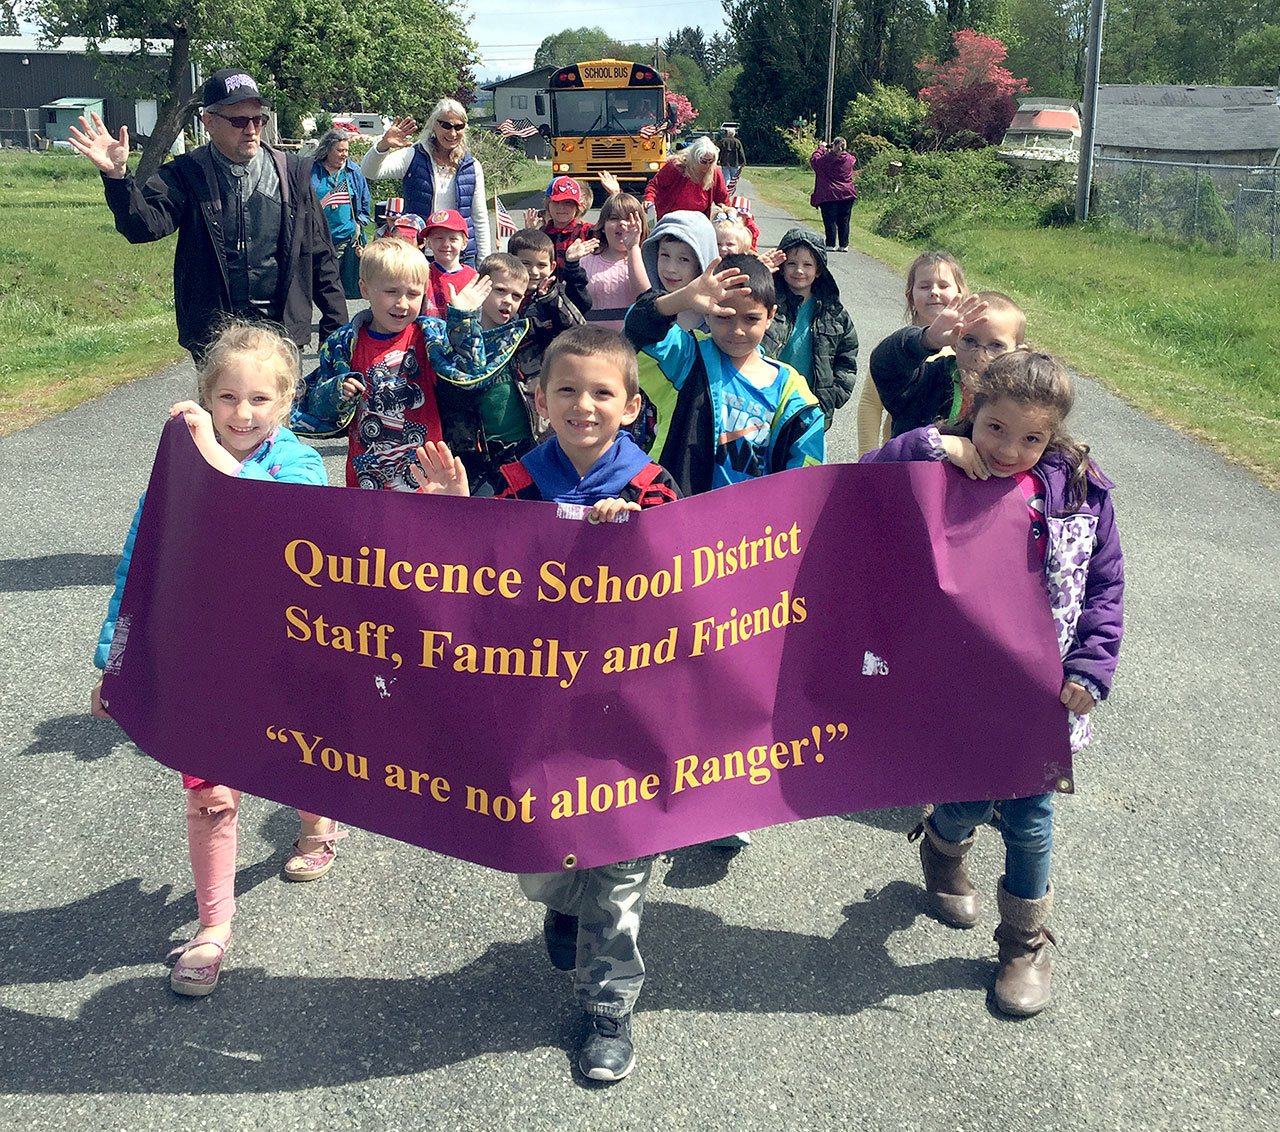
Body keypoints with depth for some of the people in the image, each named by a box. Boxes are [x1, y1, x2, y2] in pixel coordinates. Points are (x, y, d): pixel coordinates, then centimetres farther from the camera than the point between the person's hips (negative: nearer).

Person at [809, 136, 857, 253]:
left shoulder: (826, 159, -11)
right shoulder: (849, 159, 1)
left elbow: (813, 160, 6)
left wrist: (821, 148, 17)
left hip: (829, 195, -3)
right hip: (847, 195, 3)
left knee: (830, 220, 2)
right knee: (844, 220, 8)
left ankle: (831, 244, 0)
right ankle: (844, 245, 9)